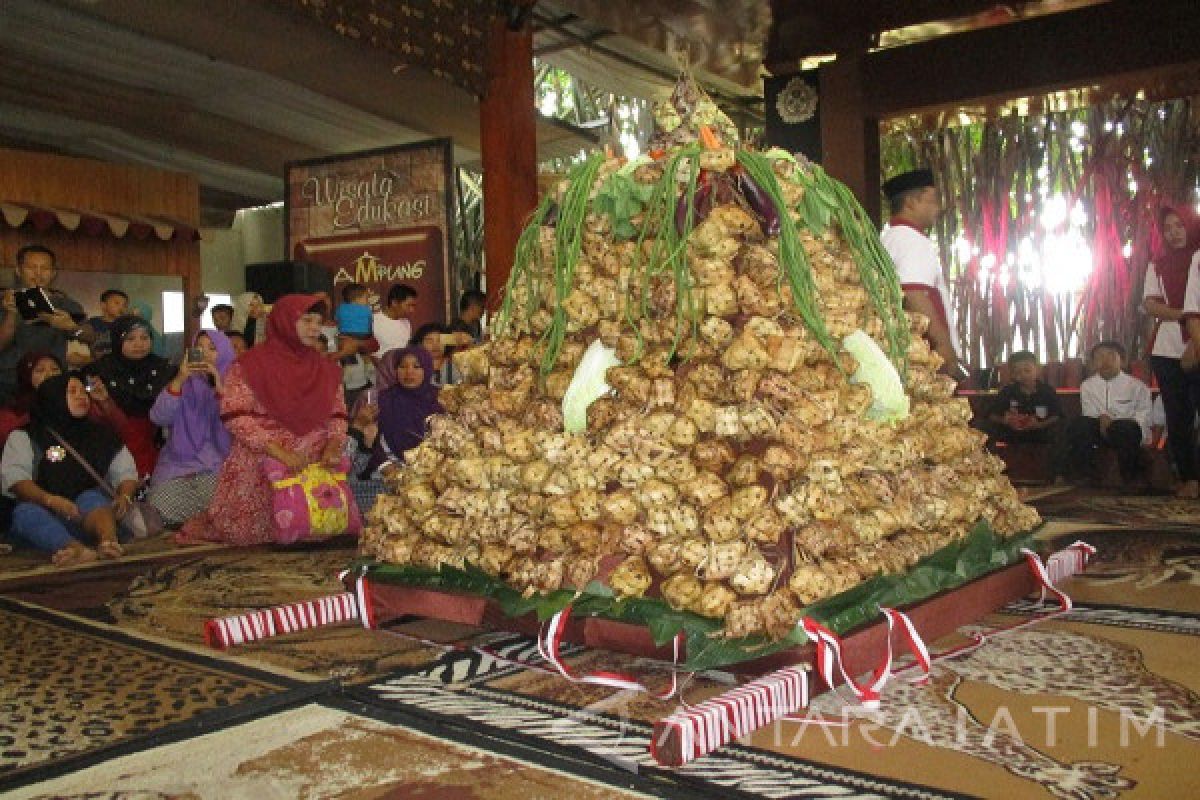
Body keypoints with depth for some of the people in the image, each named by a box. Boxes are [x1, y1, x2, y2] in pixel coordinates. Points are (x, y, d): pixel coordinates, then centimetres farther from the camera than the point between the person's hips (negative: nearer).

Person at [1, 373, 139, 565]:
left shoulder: (101, 435, 22)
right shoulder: (25, 436, 13)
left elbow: (126, 471, 15)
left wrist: (124, 496, -10)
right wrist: (50, 500, -23)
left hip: (91, 515, 1)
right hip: (45, 516, -1)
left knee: (91, 498, -31)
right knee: (25, 512, -33)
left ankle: (109, 542, -65)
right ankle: (79, 550, -64)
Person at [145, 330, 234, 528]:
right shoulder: (182, 385, 13)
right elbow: (158, 418, -6)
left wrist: (219, 385, -21)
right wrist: (178, 380, -17)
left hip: (218, 467, -1)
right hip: (179, 464, 1)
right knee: (160, 512, -26)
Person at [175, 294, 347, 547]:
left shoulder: (327, 369, 10)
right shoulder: (250, 365, -4)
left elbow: (338, 415, 11)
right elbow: (236, 417, -12)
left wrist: (331, 448, -11)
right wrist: (281, 453, -22)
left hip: (315, 467, 4)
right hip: (260, 466, -4)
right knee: (246, 534, -11)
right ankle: (206, 522, 23)